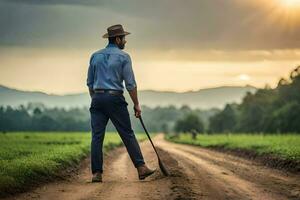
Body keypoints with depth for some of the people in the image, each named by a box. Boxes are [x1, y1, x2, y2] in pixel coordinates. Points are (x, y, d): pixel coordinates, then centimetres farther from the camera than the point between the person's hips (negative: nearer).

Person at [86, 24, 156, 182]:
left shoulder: (95, 56, 12)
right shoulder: (123, 57, -2)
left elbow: (90, 82, 15)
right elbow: (130, 84, -5)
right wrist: (136, 104, 1)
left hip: (97, 98, 4)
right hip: (115, 98, -4)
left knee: (97, 136, 2)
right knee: (128, 134, 1)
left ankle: (96, 173, -2)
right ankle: (141, 168, 0)